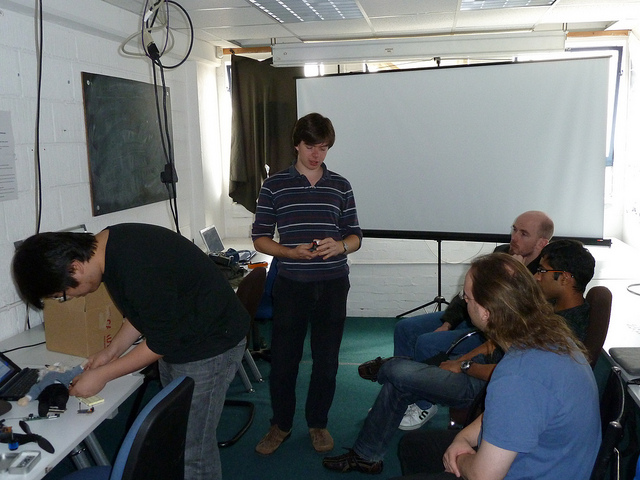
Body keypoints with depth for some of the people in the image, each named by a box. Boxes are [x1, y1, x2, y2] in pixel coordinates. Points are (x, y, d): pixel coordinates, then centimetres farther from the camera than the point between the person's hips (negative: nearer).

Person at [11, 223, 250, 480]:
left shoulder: (139, 268, -32)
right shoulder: (107, 245, -2)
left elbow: (161, 342, -20)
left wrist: (103, 375, -11)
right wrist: (112, 350, 5)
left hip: (209, 346, -9)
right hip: (175, 340, 9)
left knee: (192, 449, 1)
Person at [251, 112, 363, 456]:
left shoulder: (340, 186, 7)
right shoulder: (274, 185, 1)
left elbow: (355, 236, 10)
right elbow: (260, 237, 2)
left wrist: (340, 246, -14)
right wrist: (291, 252, -16)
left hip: (332, 284, 2)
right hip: (291, 284, -1)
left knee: (326, 359, 10)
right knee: (283, 358, 5)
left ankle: (318, 423, 31)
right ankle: (281, 424, 28)